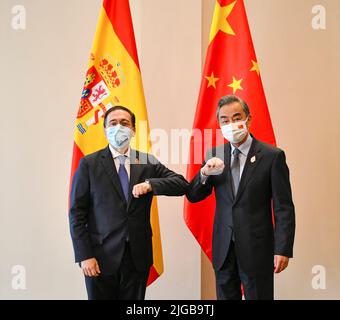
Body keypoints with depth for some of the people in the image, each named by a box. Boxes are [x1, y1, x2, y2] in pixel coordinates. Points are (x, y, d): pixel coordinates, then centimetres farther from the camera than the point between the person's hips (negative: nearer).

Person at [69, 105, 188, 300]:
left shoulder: (148, 162, 5)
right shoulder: (89, 164, -1)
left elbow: (182, 184, -2)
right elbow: (77, 213, -3)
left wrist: (150, 184, -18)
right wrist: (84, 256, -10)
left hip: (138, 256, 2)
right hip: (101, 256, -2)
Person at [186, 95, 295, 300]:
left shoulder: (272, 156, -8)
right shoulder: (215, 155, 3)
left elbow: (284, 208, -7)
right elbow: (193, 196, 4)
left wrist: (283, 249, -12)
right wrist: (205, 173, -15)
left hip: (257, 248, -3)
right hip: (223, 247, 4)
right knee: (226, 296, 15)